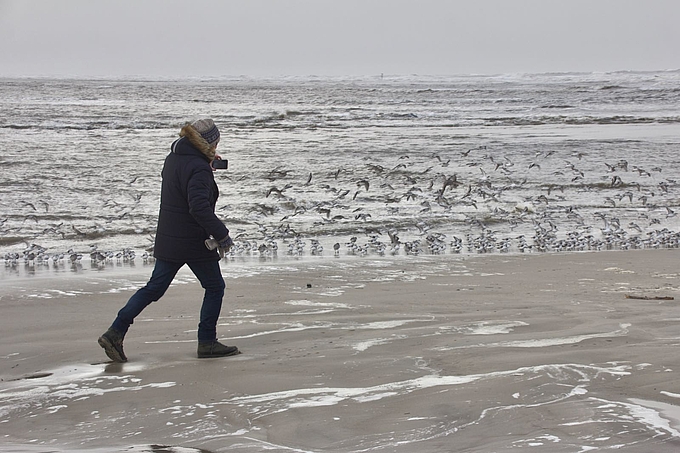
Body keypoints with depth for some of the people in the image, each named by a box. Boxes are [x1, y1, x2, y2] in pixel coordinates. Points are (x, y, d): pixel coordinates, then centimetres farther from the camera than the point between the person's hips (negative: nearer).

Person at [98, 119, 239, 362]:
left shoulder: (173, 159, 9)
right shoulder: (198, 168, -19)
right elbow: (200, 208, -28)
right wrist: (222, 234, -23)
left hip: (167, 240, 8)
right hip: (194, 242, -8)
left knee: (154, 287, 11)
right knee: (215, 287, 9)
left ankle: (115, 333, 4)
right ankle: (207, 342, 12)